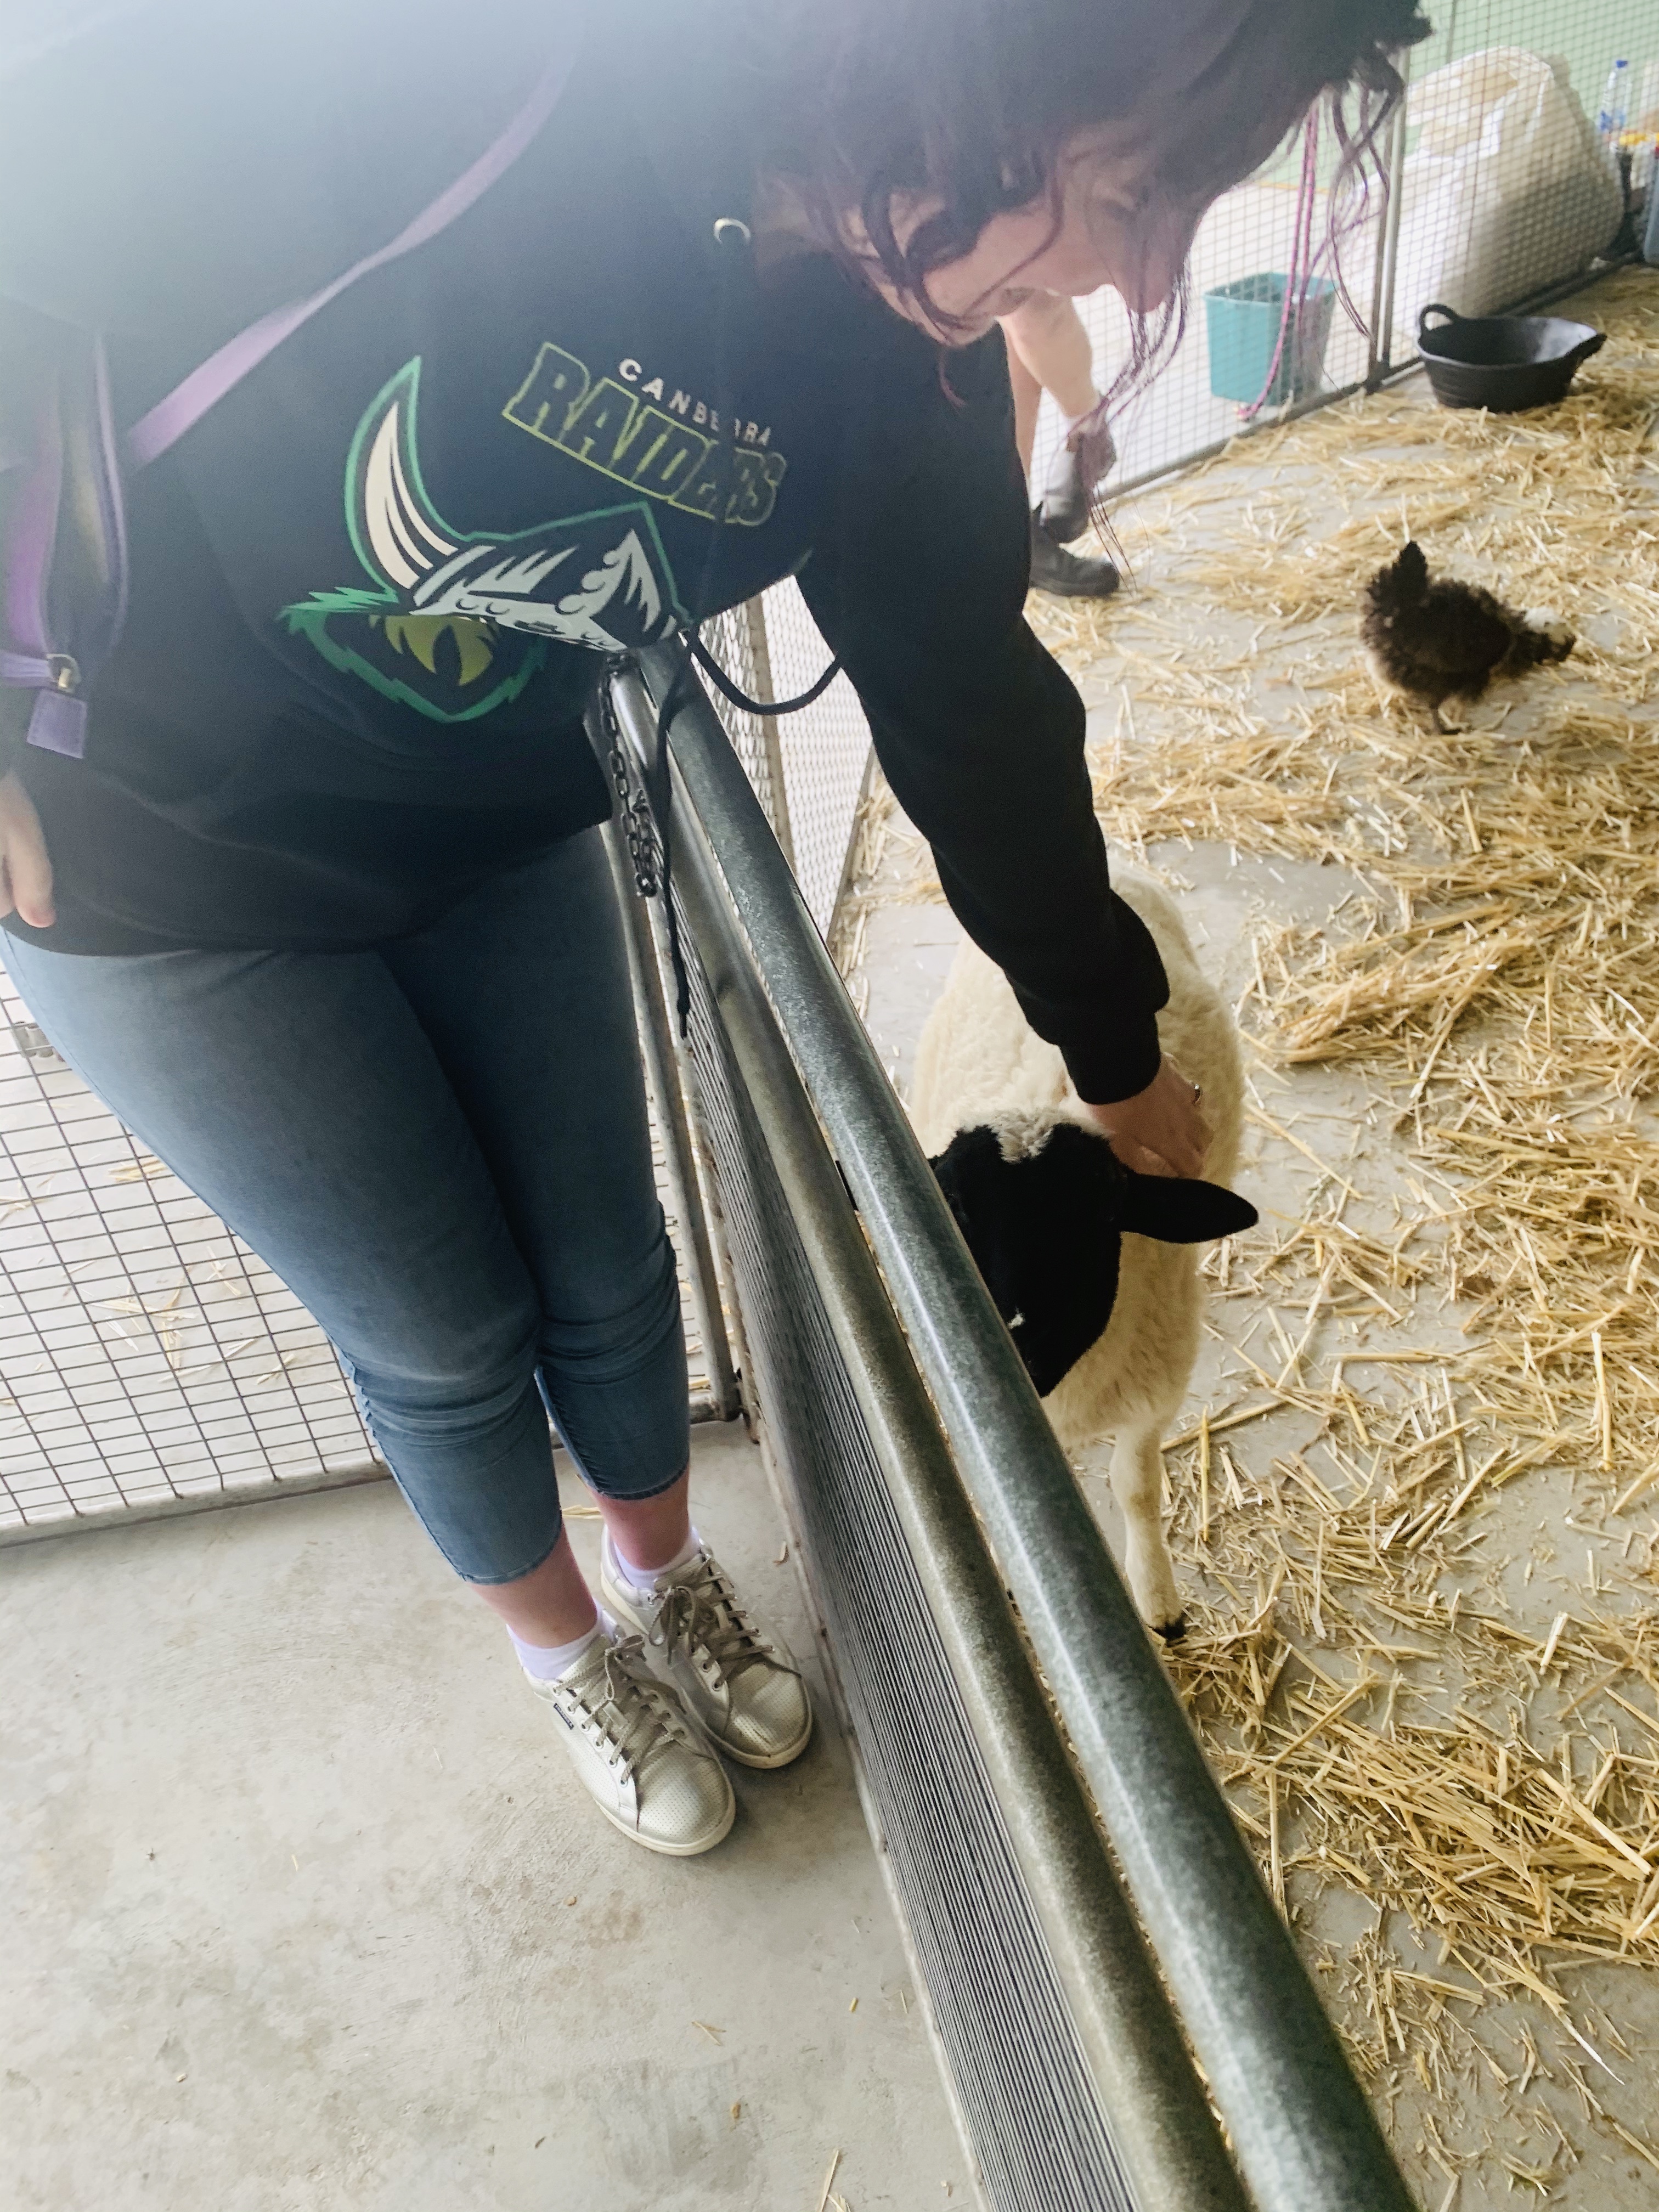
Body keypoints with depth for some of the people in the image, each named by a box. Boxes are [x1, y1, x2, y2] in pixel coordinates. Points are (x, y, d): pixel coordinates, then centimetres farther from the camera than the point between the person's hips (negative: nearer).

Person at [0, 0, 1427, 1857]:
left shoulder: (901, 371, -15)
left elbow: (971, 710, -4)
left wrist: (1116, 1053, 8)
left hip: (495, 844, 4)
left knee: (606, 1270, 13)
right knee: (445, 1331, 8)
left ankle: (666, 1582, 47)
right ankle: (570, 1653, 40)